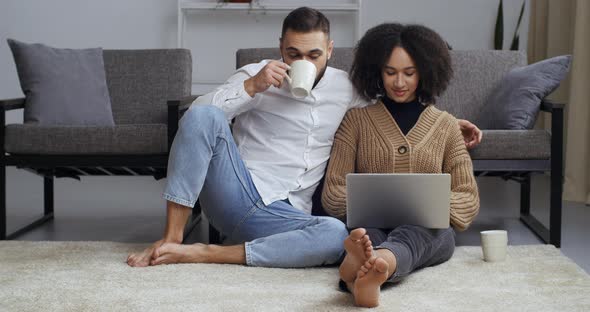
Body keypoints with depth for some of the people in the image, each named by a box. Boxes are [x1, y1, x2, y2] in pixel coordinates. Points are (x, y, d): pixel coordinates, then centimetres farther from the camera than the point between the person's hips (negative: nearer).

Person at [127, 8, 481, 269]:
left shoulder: (345, 87, 13)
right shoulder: (255, 75, 5)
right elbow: (198, 113, -7)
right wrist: (252, 86, -17)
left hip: (283, 217, 2)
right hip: (236, 194, -2)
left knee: (336, 234, -34)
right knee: (204, 117, -28)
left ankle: (200, 254, -28)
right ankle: (172, 238, -23)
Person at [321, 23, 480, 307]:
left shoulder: (445, 125, 15)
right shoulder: (356, 120, 13)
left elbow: (469, 200, 12)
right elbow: (332, 194, 8)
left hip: (429, 228, 0)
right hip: (371, 222, 0)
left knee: (414, 230, -38)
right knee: (368, 229, -38)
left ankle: (369, 269, -73)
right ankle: (365, 271, -74)